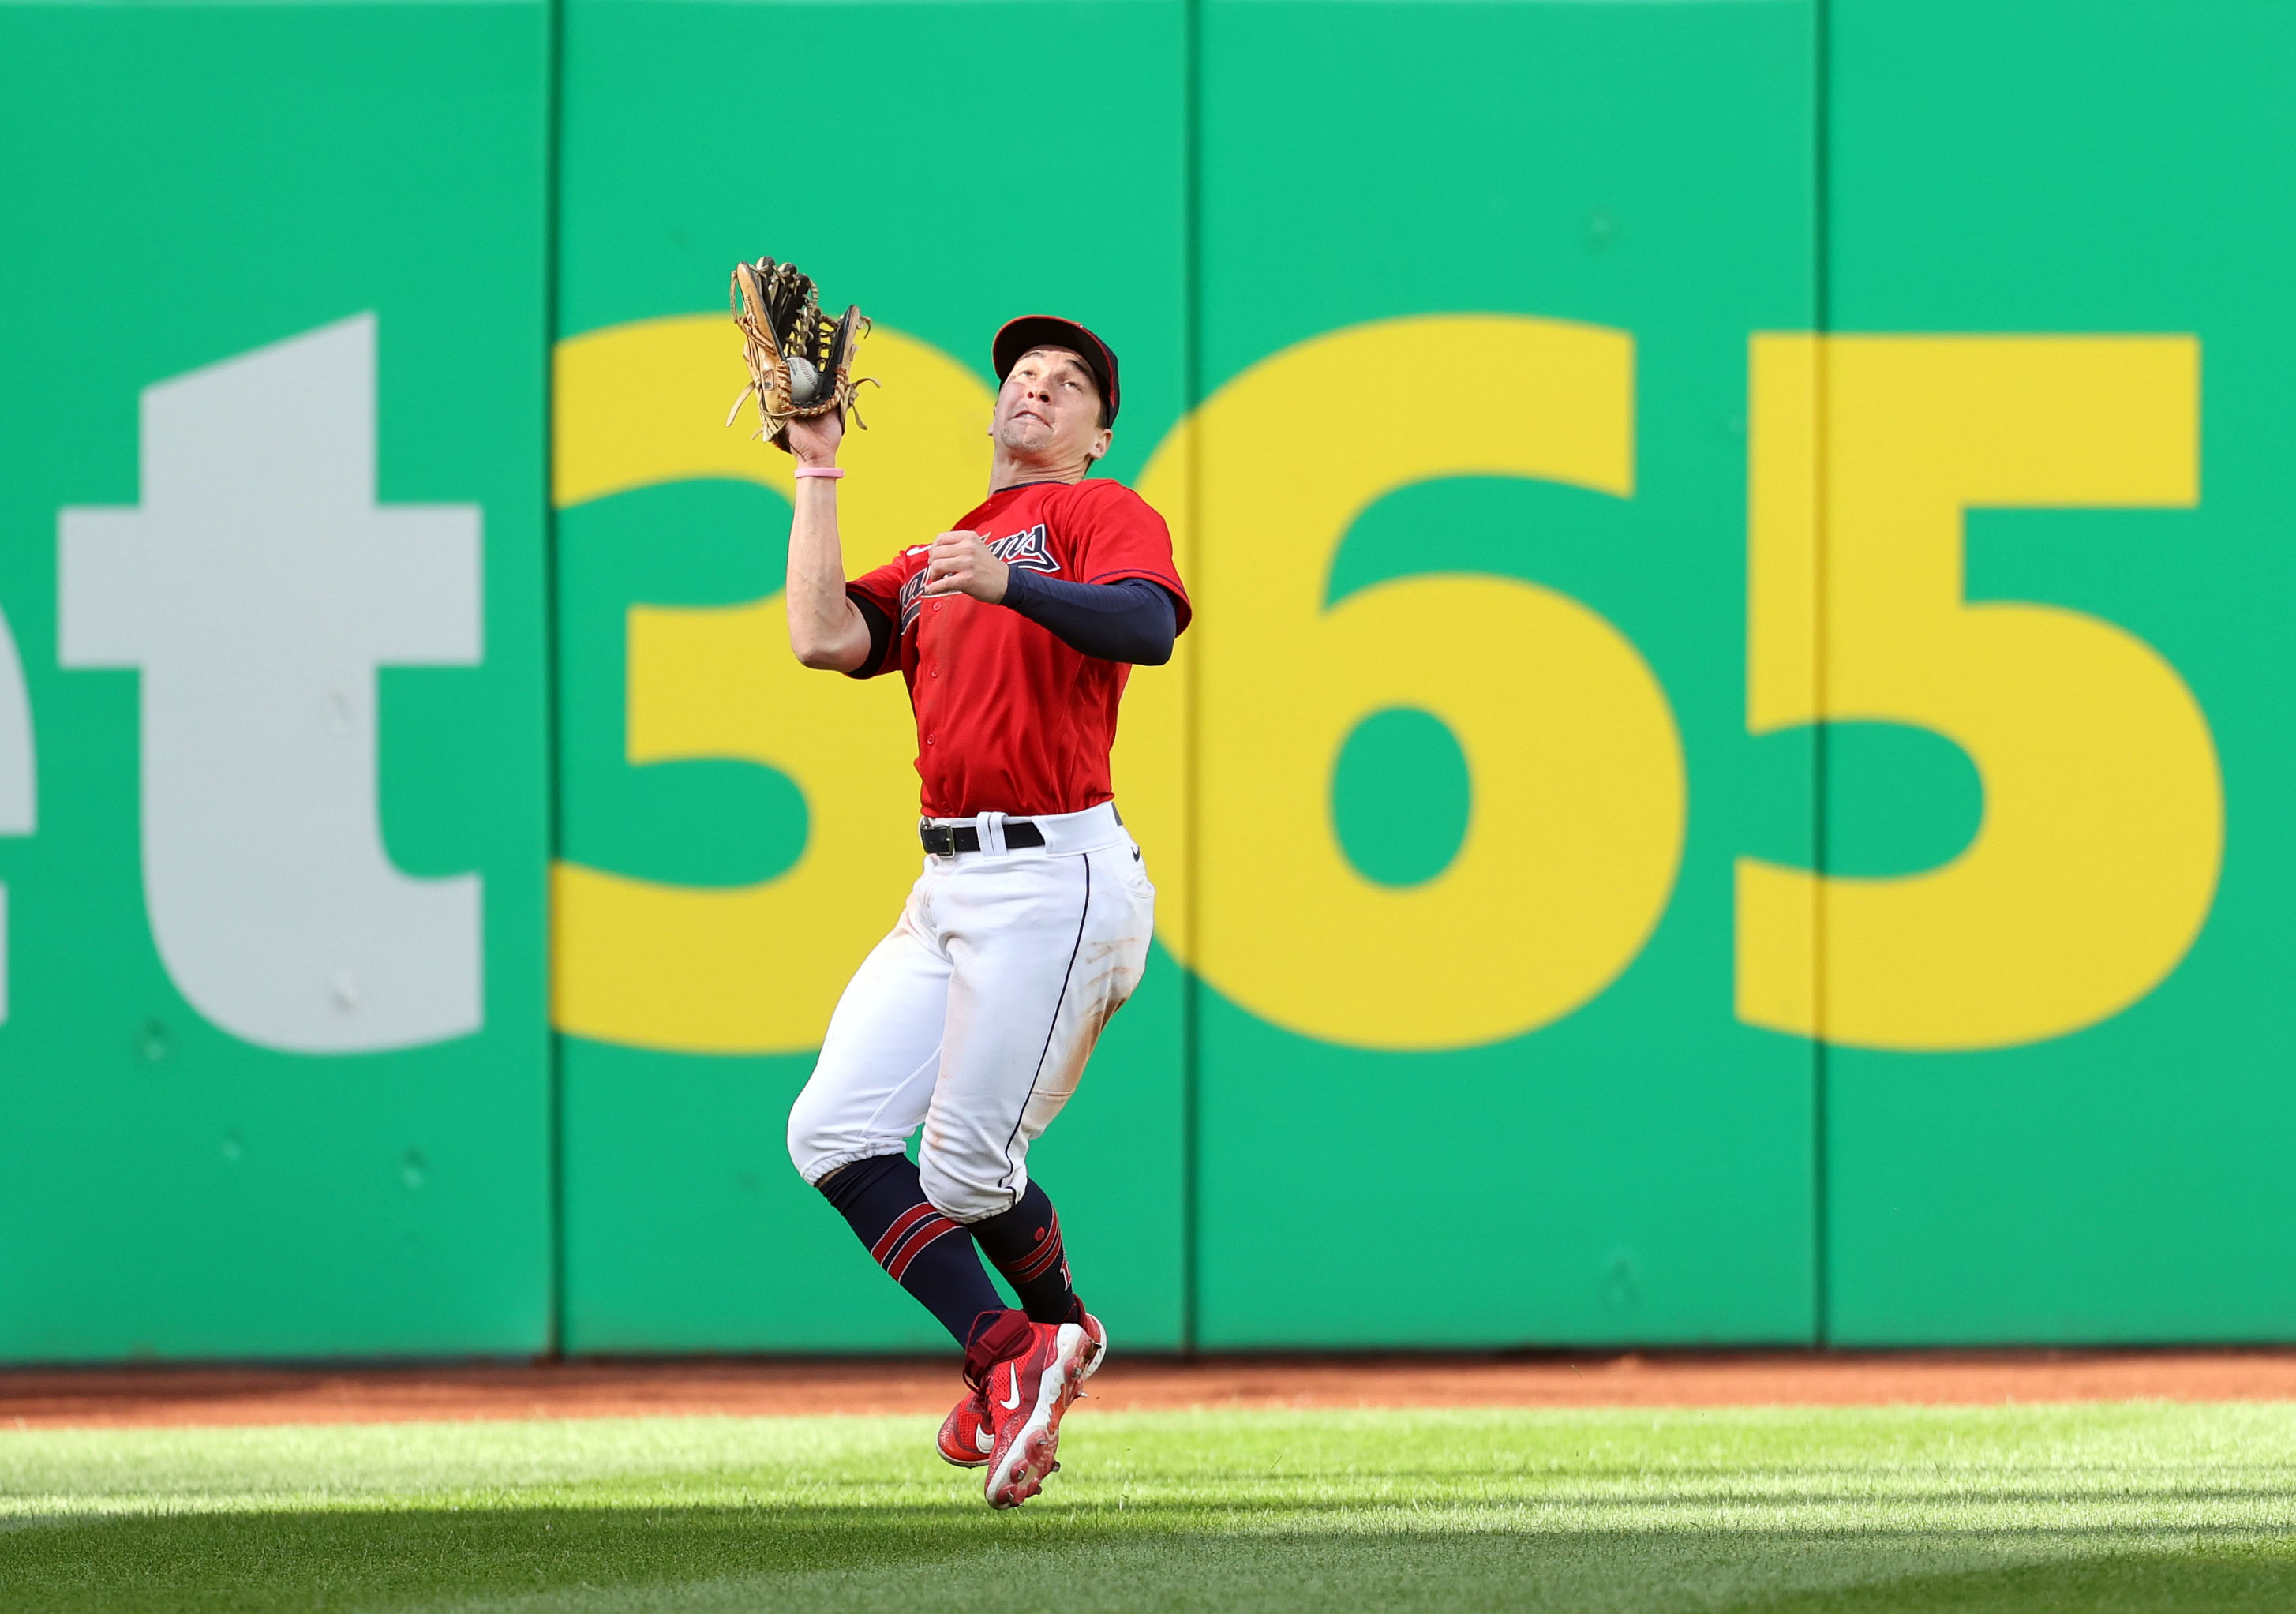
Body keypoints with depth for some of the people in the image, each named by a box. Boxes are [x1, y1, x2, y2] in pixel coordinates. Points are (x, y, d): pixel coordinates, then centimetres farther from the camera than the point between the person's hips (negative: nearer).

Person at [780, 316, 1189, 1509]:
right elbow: (823, 639, 7)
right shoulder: (930, 562, 23)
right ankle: (1013, 1363, 3)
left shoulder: (1102, 515, 2)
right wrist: (816, 474, 11)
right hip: (948, 889, 8)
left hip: (1055, 880, -8)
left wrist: (1012, 582, -33)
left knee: (966, 1171, -8)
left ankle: (1054, 1330, 17)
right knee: (833, 1130, -3)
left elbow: (1149, 626, -18)